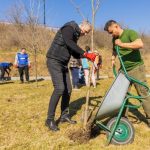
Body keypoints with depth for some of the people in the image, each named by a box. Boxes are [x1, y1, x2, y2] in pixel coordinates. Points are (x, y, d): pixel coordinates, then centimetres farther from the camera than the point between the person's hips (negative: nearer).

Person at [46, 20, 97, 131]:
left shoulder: (75, 35, 18)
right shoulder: (68, 28, -8)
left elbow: (75, 54, 19)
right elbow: (69, 43, -27)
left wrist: (88, 56, 4)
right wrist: (85, 54, -27)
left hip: (63, 64, 9)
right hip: (54, 61, -9)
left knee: (68, 89, 6)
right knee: (59, 88, -18)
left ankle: (64, 115, 19)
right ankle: (50, 119, -8)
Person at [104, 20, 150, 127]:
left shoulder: (130, 33, -12)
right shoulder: (115, 39, 8)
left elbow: (140, 44, -30)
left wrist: (122, 44, -27)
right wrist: (113, 58, 5)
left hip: (136, 68, -6)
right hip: (123, 69, 6)